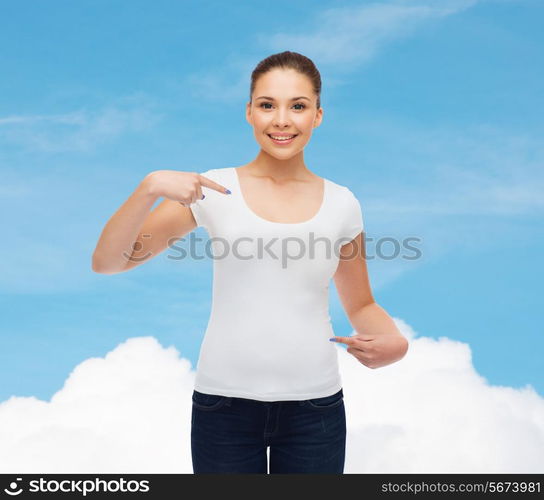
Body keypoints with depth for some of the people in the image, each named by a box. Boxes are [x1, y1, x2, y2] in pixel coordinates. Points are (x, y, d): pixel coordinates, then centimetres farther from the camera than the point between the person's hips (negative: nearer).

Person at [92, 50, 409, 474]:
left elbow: (361, 305, 12)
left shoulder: (341, 203, 1)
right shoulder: (214, 190, -4)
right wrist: (150, 187, -22)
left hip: (314, 405, 2)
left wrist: (392, 341, -9)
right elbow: (106, 262, -6)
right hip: (224, 402, -1)